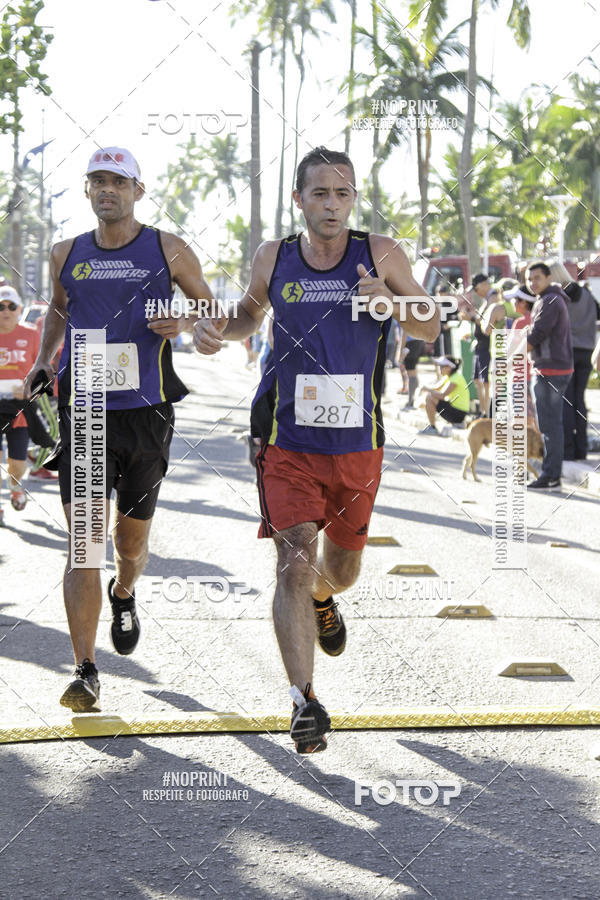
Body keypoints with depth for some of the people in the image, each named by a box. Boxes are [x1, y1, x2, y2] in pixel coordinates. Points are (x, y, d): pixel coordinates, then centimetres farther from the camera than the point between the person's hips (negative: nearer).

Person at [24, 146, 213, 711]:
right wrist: (42, 361, 13)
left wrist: (186, 322, -11)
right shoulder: (67, 255, 9)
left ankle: (124, 595, 50)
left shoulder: (168, 251, 2)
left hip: (145, 412, 0)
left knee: (132, 540, 13)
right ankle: (85, 674, -10)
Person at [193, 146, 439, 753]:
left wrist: (393, 304, -18)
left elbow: (431, 331, 3)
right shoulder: (273, 258, 0)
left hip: (358, 446, 1)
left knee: (341, 570, 18)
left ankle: (322, 597, 56)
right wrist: (215, 331, -3)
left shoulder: (380, 254, -3)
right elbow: (249, 315, 19)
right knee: (294, 561, -17)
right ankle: (304, 702, -19)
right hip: (289, 445, -1)